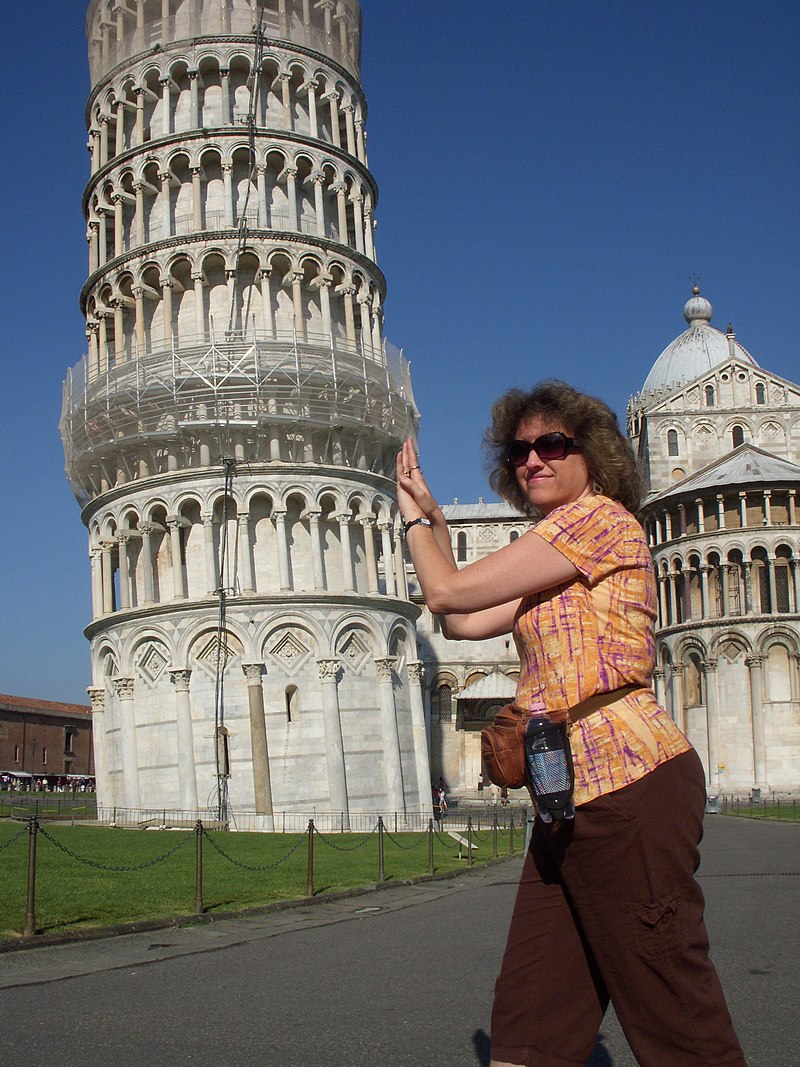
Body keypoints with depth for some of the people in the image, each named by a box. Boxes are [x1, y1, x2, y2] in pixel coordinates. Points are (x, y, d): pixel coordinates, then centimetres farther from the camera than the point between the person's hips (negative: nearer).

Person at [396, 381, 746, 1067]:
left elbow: (448, 591, -7)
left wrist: (412, 518, 11)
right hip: (573, 797, 10)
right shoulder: (556, 560, 22)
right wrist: (433, 518, 23)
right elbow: (463, 623, 21)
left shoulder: (597, 515, -7)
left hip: (625, 781, -10)